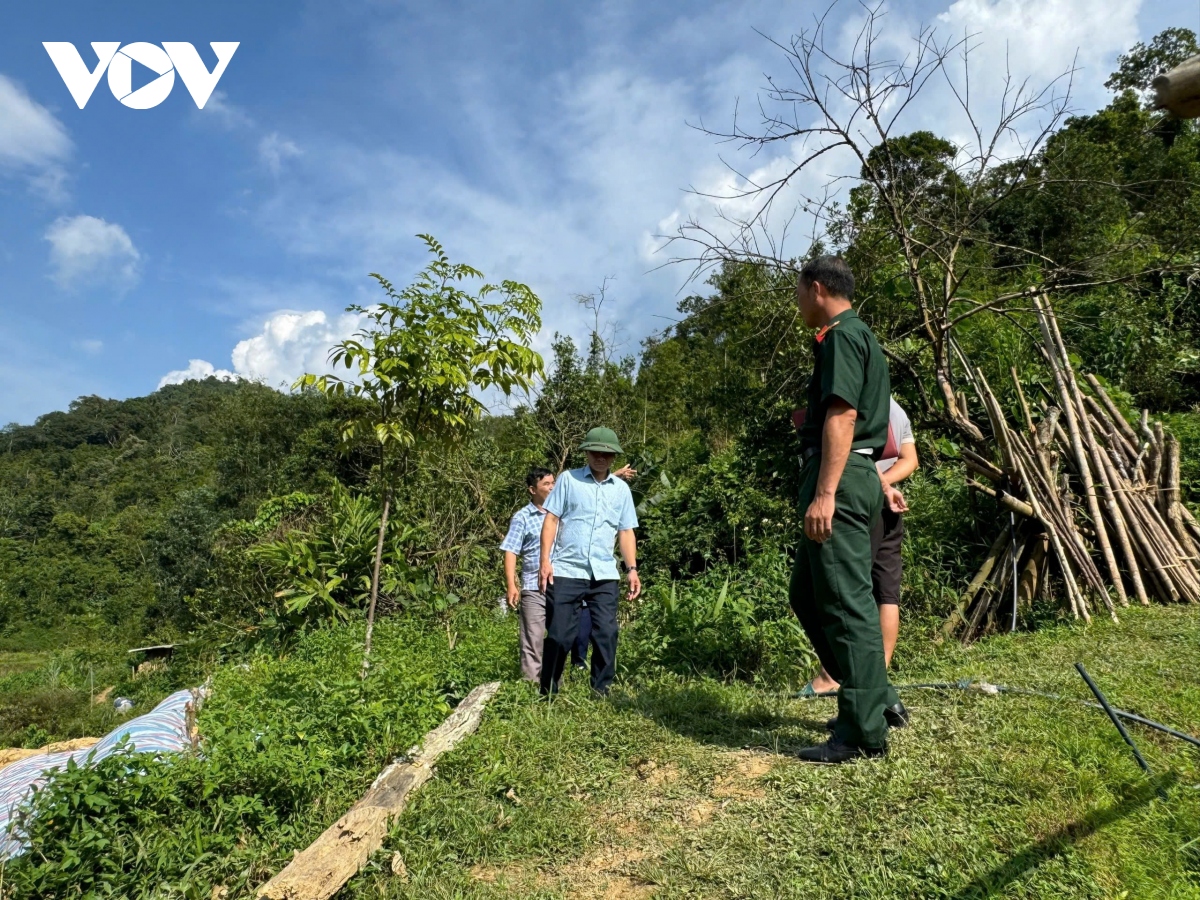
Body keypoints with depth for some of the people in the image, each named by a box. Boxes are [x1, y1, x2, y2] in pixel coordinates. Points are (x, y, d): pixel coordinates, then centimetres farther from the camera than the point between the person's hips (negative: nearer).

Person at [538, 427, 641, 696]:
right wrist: (545, 560, -9)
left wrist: (632, 569, 4)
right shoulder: (568, 479, 2)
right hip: (566, 571, -2)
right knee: (559, 635, 3)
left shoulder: (622, 489, 12)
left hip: (605, 574, 3)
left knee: (606, 634, 3)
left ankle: (601, 691, 19)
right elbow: (551, 520, -1)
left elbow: (626, 531, 13)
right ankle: (548, 693, 19)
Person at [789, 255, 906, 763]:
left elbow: (842, 416, -19)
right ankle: (878, 697, 22)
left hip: (839, 477, -11)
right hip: (856, 476, 11)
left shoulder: (842, 336, -7)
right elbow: (864, 419, 26)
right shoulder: (860, 337, 24)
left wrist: (824, 493, -24)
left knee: (845, 602, -6)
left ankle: (864, 733, 4)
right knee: (806, 594, 14)